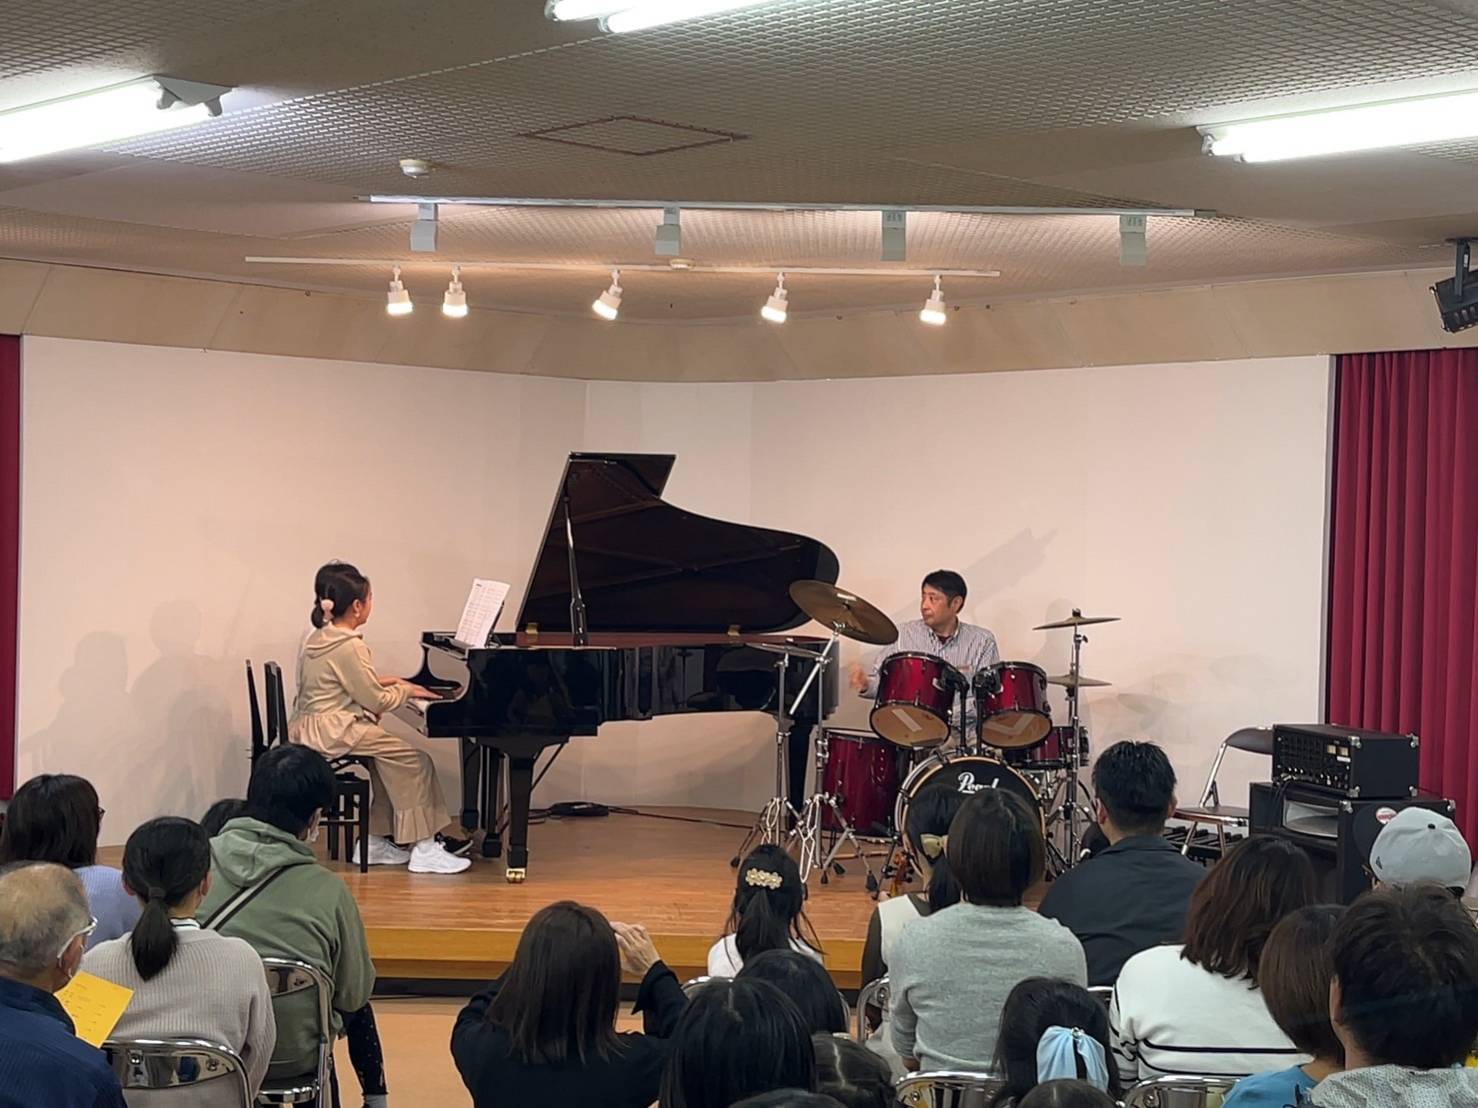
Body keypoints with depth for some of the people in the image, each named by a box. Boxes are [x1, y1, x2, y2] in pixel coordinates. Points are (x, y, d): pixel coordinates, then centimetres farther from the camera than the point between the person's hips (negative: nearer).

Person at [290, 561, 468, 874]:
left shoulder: (318, 640, 14)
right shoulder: (348, 646, -16)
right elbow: (377, 702, -13)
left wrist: (382, 683, 17)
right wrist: (405, 690, 4)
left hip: (309, 728, 10)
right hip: (332, 733, -10)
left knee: (387, 759, 17)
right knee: (415, 761, -9)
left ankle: (373, 842, 14)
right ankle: (424, 850, -8)